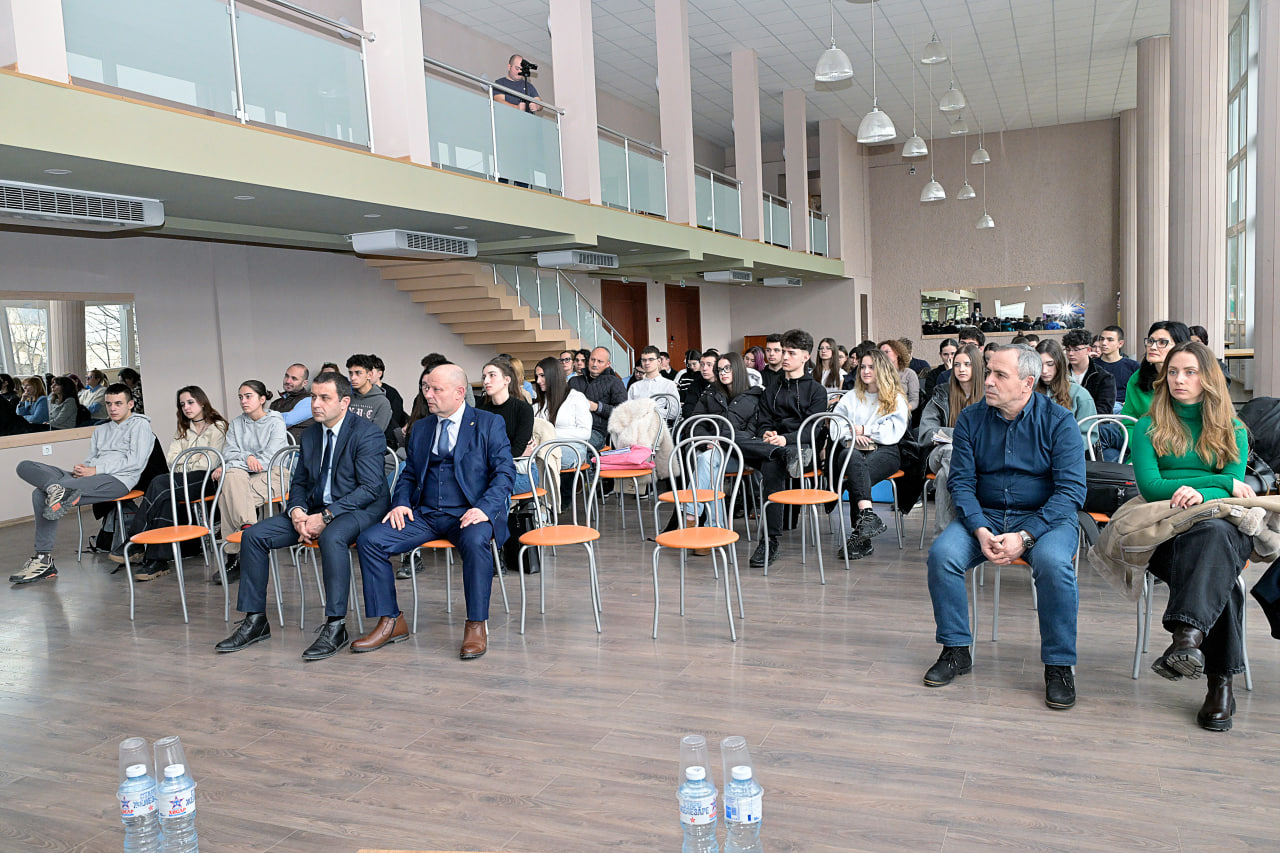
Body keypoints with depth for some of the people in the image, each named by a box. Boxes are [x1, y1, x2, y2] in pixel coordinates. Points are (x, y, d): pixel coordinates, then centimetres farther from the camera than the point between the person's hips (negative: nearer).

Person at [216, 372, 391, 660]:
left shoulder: (367, 433, -13)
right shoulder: (310, 434, 11)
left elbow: (370, 488, -19)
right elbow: (299, 482, 16)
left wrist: (325, 517, -24)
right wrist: (297, 511, -7)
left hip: (361, 508, -7)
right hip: (315, 508, 8)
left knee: (332, 537, -39)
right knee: (254, 534, -7)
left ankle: (335, 626, -30)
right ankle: (255, 621, 2)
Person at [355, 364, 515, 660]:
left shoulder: (489, 424, 2)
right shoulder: (421, 429, 18)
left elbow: (505, 471, -4)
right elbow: (409, 474, 21)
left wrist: (484, 508, -20)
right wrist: (401, 503, 0)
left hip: (469, 514, -5)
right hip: (425, 514, 5)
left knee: (475, 542, -38)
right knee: (369, 540, -14)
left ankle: (477, 626, -22)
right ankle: (391, 622, -3)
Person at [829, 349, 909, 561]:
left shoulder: (896, 399, 16)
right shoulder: (850, 397, 27)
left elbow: (894, 432, 0)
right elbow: (835, 427, 14)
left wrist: (864, 430, -1)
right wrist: (852, 435, -5)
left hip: (884, 451, -2)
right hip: (852, 450, 2)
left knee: (855, 478, -36)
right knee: (853, 457, -39)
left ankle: (858, 535, -42)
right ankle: (868, 515, -53)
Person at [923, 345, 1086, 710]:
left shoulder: (1058, 421, -7)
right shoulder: (971, 419, 1)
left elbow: (1071, 490, -13)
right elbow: (961, 482, -1)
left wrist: (1025, 536, -24)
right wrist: (980, 531, -19)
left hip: (1046, 517, -3)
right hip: (985, 515, 3)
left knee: (1052, 562, -34)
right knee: (941, 553, -24)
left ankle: (1059, 666, -15)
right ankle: (956, 651, -5)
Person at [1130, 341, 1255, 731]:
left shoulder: (1233, 430, 19)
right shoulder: (1148, 428, 15)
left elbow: (1235, 487, 4)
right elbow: (1149, 486, 1)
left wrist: (1200, 493, -19)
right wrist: (1220, 481, -6)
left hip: (1225, 524, 0)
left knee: (1215, 532, -40)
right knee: (1218, 573, -35)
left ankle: (1187, 636, -58)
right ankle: (1220, 680, -41)